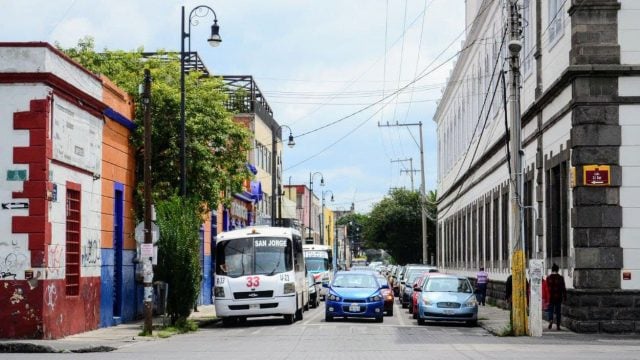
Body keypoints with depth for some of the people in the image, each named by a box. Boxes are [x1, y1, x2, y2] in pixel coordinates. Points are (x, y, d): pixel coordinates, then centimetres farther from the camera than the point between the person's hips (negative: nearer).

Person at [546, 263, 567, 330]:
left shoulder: (548, 278, -2)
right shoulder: (560, 278, -3)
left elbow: (546, 288, -3)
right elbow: (563, 288, -2)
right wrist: (565, 297, 4)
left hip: (550, 297, 0)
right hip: (558, 297, 0)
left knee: (550, 309, 8)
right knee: (558, 311, 7)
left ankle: (550, 320, -18)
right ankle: (558, 325, 8)